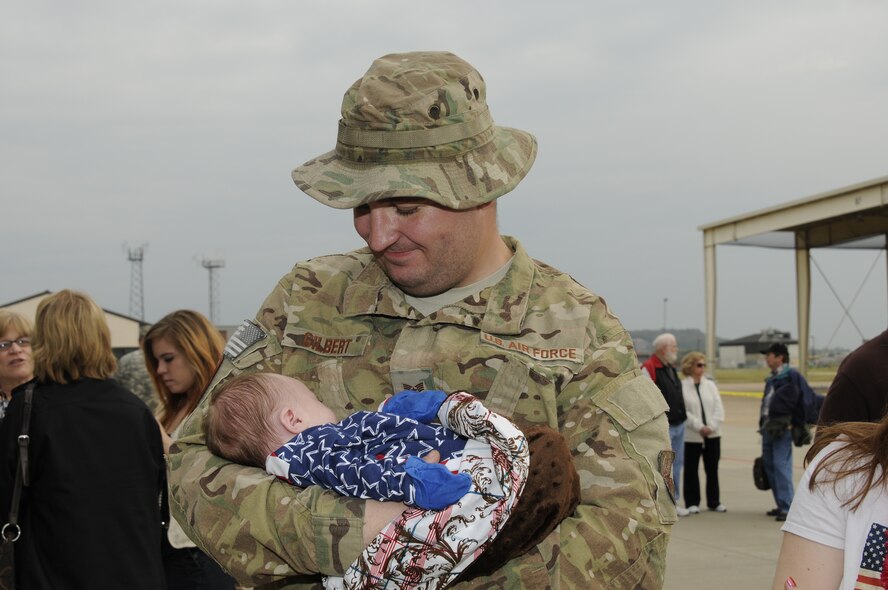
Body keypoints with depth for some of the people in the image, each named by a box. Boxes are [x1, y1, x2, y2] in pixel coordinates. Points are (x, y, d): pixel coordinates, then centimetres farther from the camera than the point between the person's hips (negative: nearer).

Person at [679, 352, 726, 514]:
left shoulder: (710, 385, 9)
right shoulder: (682, 386, -7)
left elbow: (718, 408, 4)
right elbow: (682, 411, -12)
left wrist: (711, 426, -9)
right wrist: (699, 427, -16)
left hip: (712, 434, 4)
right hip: (691, 435, -4)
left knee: (712, 469, 9)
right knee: (691, 470, 4)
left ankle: (714, 501, 18)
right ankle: (692, 503, 12)